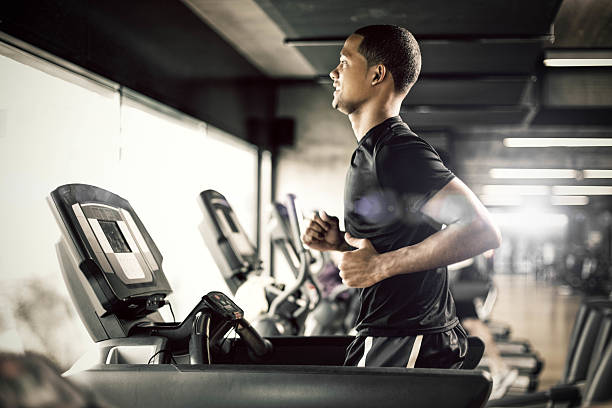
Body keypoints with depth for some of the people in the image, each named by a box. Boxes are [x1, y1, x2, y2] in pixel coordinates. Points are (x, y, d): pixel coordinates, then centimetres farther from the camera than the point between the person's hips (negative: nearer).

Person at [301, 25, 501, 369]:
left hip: (407, 349, -10)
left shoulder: (399, 152, -17)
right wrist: (341, 241, 9)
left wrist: (380, 265, -24)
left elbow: (483, 231, -26)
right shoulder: (372, 150, 16)